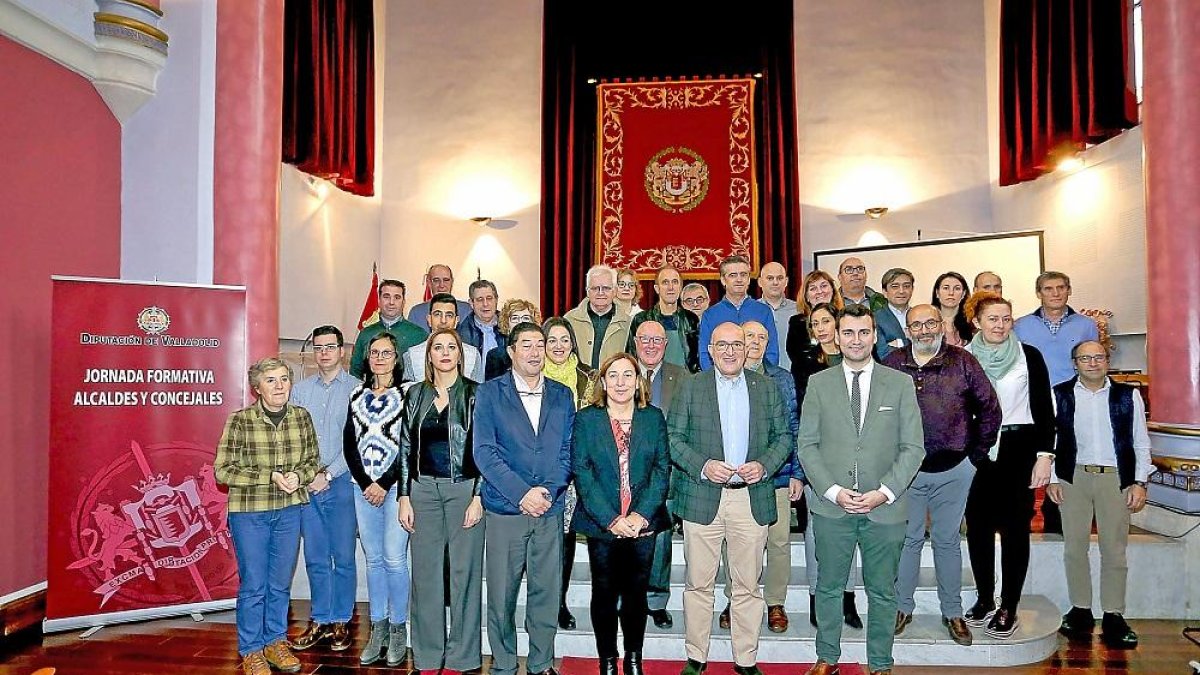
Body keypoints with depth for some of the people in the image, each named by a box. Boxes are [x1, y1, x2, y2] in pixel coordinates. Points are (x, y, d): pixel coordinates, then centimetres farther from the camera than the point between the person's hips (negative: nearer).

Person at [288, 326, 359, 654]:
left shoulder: (356, 389, -3)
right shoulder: (300, 389, 9)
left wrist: (328, 474, -10)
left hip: (342, 482, -3)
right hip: (307, 484, 3)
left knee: (343, 558, 4)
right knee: (315, 559, 10)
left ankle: (341, 621, 16)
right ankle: (320, 620, 21)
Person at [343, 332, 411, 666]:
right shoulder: (357, 396, 12)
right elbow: (349, 444, 8)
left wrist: (384, 484, -11)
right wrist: (366, 484, -4)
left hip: (395, 486, -4)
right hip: (363, 488, 4)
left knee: (394, 559, -4)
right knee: (373, 559, 9)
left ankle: (398, 628, 10)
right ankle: (378, 628, 19)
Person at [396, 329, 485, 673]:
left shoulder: (474, 394, -2)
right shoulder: (416, 394, 8)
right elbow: (406, 448, 8)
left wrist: (478, 497, -10)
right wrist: (404, 497, 3)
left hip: (465, 488, -3)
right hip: (424, 488, 3)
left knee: (464, 571, 2)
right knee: (426, 572, 6)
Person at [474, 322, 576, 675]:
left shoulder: (562, 395, 11)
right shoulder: (489, 392, 1)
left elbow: (568, 450, 7)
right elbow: (484, 451, -6)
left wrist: (549, 491, -9)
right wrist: (521, 493, -13)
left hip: (550, 510, 2)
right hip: (504, 510, -2)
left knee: (546, 592, 7)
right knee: (501, 595, 4)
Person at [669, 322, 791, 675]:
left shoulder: (767, 387, 9)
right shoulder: (690, 387, 3)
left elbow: (784, 437, 10)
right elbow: (673, 438, 1)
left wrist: (764, 465, -9)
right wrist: (702, 466, -14)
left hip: (752, 497, 1)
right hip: (701, 499, -1)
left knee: (748, 586, 8)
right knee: (699, 583, 6)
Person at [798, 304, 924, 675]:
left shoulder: (900, 383, 3)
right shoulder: (818, 383, 4)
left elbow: (913, 446, 0)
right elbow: (807, 444, 1)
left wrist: (884, 492, -11)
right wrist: (833, 491, -10)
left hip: (885, 507, 0)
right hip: (831, 506, 0)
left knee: (882, 592, 11)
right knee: (829, 586, 11)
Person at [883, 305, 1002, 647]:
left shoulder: (963, 362, -2)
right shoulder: (892, 364, -1)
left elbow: (989, 409, 3)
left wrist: (976, 453, 1)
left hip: (952, 469, 0)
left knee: (948, 541, 11)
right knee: (908, 539, 10)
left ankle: (953, 612, 24)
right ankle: (903, 606, 23)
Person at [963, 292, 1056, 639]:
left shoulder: (1029, 356, -1)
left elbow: (1044, 408, 0)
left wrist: (1044, 455, -7)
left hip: (1019, 448, -2)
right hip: (976, 451, 2)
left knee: (1015, 528, 2)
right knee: (978, 526, 7)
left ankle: (1009, 607, 11)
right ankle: (985, 599, 21)